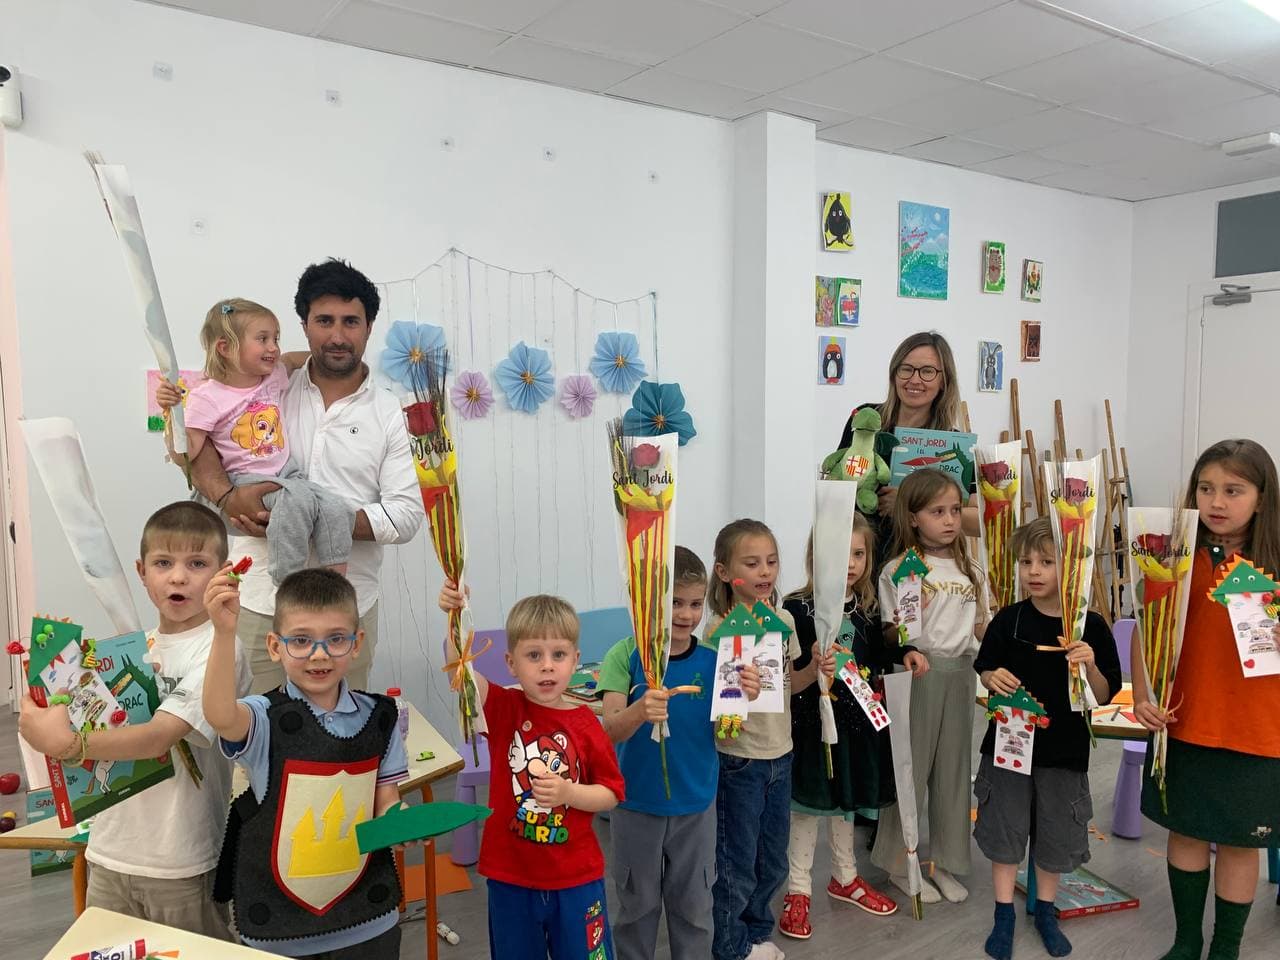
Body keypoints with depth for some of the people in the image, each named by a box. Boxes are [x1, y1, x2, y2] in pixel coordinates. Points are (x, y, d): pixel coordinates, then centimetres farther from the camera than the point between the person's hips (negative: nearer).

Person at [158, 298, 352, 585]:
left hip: (287, 473, 6)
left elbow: (288, 359, 33)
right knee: (296, 498, -35)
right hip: (246, 481, -5)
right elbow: (188, 456, -10)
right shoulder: (206, 398, -7)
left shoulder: (274, 376, 7)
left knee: (336, 508, -20)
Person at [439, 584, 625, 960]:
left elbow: (611, 794, -3)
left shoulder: (585, 724, -9)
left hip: (576, 878, 0)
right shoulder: (503, 708, -8)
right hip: (510, 875, 1)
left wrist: (569, 792, -22)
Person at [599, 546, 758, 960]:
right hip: (637, 803, -1)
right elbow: (610, 729, -21)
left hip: (696, 804, 2)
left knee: (693, 904, 18)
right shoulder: (625, 654, -15)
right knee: (637, 903, 17)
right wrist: (640, 710, -43)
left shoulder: (711, 659, -8)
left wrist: (743, 699, -27)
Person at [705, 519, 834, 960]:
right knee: (737, 865, 9)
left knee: (772, 861, 20)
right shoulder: (720, 629, -18)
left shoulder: (785, 620, 1)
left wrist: (814, 669, -6)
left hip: (780, 755, 6)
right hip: (739, 760, -6)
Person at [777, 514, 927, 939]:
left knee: (846, 798, 21)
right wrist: (816, 660, -37)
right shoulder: (798, 607, -17)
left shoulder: (866, 606, 2)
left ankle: (845, 878, 41)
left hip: (856, 717, 6)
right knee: (809, 801, 7)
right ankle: (798, 890, 23)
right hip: (812, 718, -6)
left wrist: (904, 652, -3)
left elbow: (874, 654, 13)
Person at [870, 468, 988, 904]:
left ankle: (945, 861, 27)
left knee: (954, 767, 13)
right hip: (918, 672, -5)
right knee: (911, 766, 3)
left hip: (960, 672, 5)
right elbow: (890, 636, -8)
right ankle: (899, 863, 18)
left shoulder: (971, 569, 9)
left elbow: (981, 627, 16)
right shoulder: (898, 569, -8)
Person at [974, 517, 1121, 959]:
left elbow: (1103, 697, -5)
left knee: (1056, 835, 15)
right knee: (1004, 831, 10)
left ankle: (1045, 911, 37)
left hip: (1063, 748, 0)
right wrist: (994, 678, -20)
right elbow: (986, 672, 2)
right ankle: (1004, 915, 28)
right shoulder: (1008, 619, -7)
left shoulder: (1091, 627, -9)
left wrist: (1090, 667, -24)